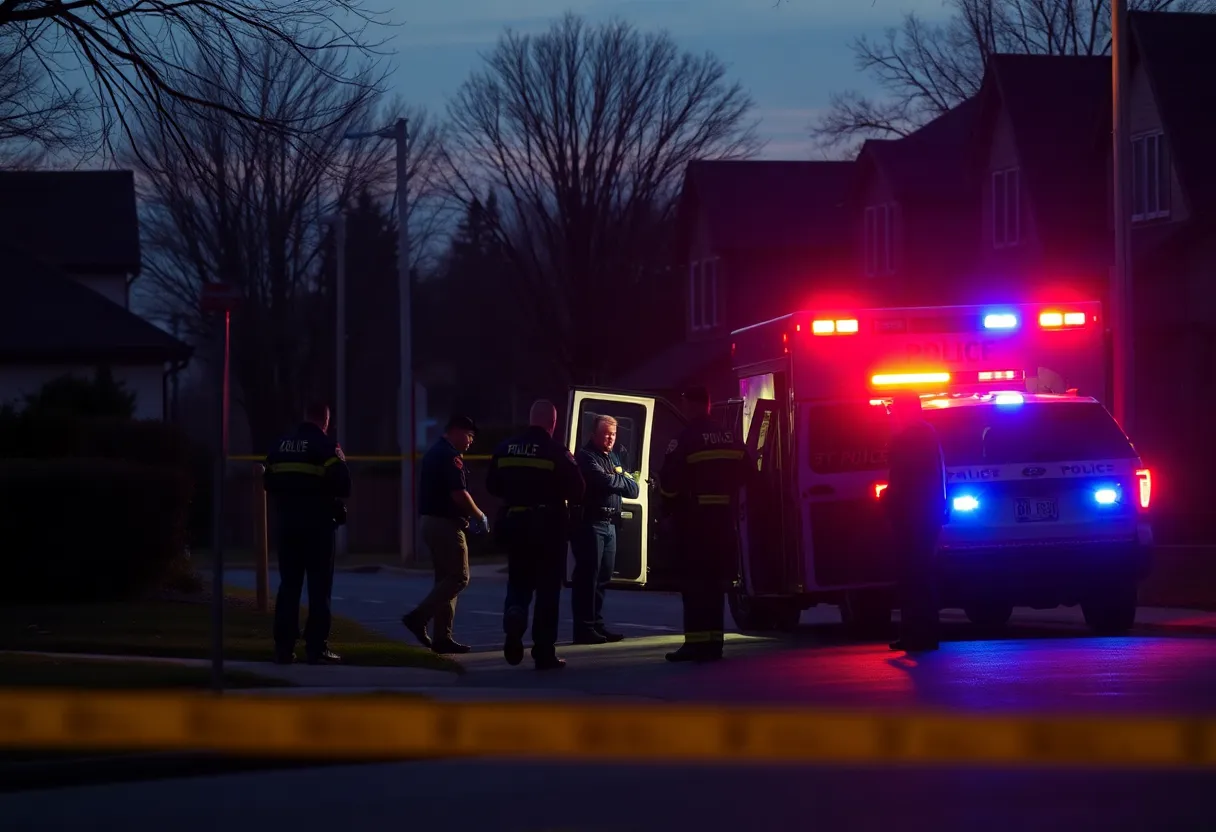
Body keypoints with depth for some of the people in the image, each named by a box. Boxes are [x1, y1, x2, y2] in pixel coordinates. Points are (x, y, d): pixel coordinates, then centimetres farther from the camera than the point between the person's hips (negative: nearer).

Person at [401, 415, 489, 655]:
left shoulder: (433, 453, 17)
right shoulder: (450, 456, -15)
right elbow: (458, 494, -22)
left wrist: (467, 516, 18)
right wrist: (479, 516, -7)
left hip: (431, 521, 10)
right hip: (446, 524, -10)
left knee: (445, 578, 12)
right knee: (458, 577, -7)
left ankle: (442, 637, 10)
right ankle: (419, 617, -13)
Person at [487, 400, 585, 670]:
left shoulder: (505, 449, 4)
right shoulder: (556, 452, -11)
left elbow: (492, 486, 12)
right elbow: (576, 491, -10)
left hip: (514, 524, 4)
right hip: (548, 526, -4)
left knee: (518, 582, 16)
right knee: (547, 589, 4)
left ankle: (514, 625, -15)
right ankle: (544, 652, 4)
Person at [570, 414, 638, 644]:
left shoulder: (614, 459, 21)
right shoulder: (586, 457, -7)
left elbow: (633, 489, 12)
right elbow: (604, 481, -23)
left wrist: (617, 481, -7)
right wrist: (623, 481, -3)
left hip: (609, 524, 9)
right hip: (590, 523, -9)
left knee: (603, 577, 12)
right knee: (587, 576, -9)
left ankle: (597, 625, 19)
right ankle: (584, 629, -9)